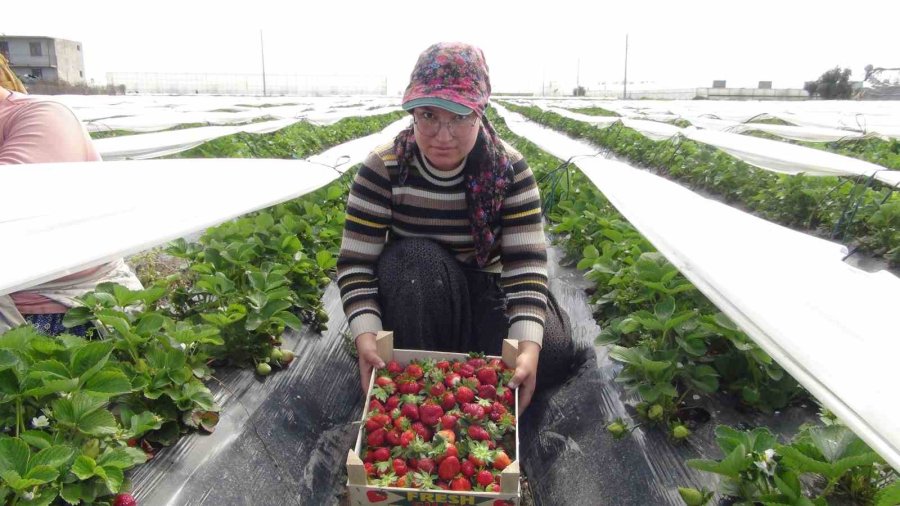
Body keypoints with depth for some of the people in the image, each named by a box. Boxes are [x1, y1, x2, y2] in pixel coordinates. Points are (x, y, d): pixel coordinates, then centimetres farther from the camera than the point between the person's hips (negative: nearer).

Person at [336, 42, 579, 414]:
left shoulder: (509, 169, -15)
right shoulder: (384, 169, -19)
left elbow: (526, 264, -22)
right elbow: (356, 264, -19)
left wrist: (527, 345, -37)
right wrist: (367, 334, -36)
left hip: (481, 294, 2)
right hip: (411, 300, -1)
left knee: (553, 355, -22)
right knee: (418, 258, -36)